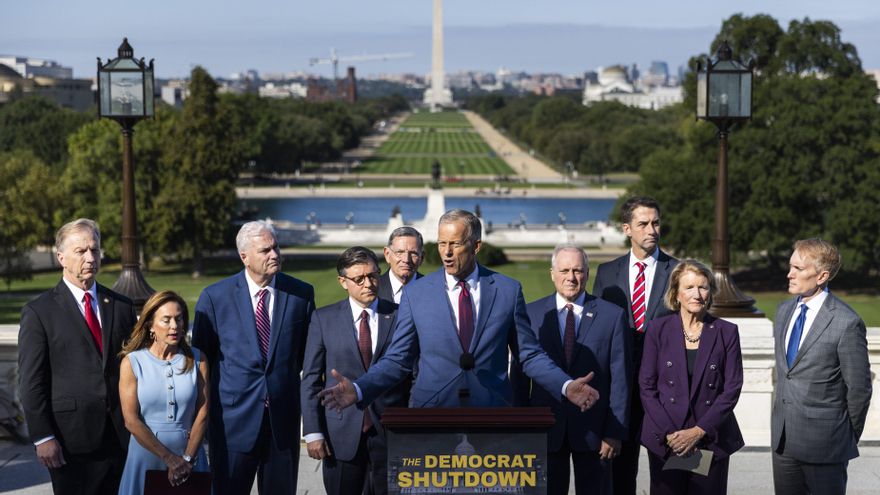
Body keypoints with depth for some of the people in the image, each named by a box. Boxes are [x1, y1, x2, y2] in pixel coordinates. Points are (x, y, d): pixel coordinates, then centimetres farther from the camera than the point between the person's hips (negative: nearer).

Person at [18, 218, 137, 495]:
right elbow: (31, 381, -5)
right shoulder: (39, 312, -2)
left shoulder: (121, 306, 11)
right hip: (72, 439, -4)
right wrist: (42, 438, -10)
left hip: (121, 437, 4)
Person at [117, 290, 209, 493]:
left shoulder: (197, 360, 1)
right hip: (147, 455, -1)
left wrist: (187, 459, -14)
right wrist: (170, 459, -14)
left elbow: (203, 413, -3)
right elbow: (131, 420, -9)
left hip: (189, 455, 1)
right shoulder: (132, 363, -4)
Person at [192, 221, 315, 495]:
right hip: (234, 418, -2)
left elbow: (309, 353, 9)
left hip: (284, 419, 2)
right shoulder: (214, 296, -3)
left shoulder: (301, 293, 2)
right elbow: (200, 357, 3)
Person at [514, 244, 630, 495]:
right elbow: (520, 374, 4)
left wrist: (615, 432, -6)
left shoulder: (612, 316, -1)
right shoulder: (531, 314, 2)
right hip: (546, 429, 1)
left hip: (594, 430, -1)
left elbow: (620, 378, -2)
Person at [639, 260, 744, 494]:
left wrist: (699, 430, -10)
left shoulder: (726, 332, 3)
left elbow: (732, 388, -1)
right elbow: (647, 386, 1)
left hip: (712, 438, 0)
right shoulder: (657, 329, 3)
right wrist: (668, 432, -9)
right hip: (664, 440, 0)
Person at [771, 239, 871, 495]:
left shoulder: (846, 323, -16)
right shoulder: (784, 311, 8)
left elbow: (859, 387, -10)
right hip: (783, 437, 7)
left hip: (823, 443, -7)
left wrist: (849, 437, 0)